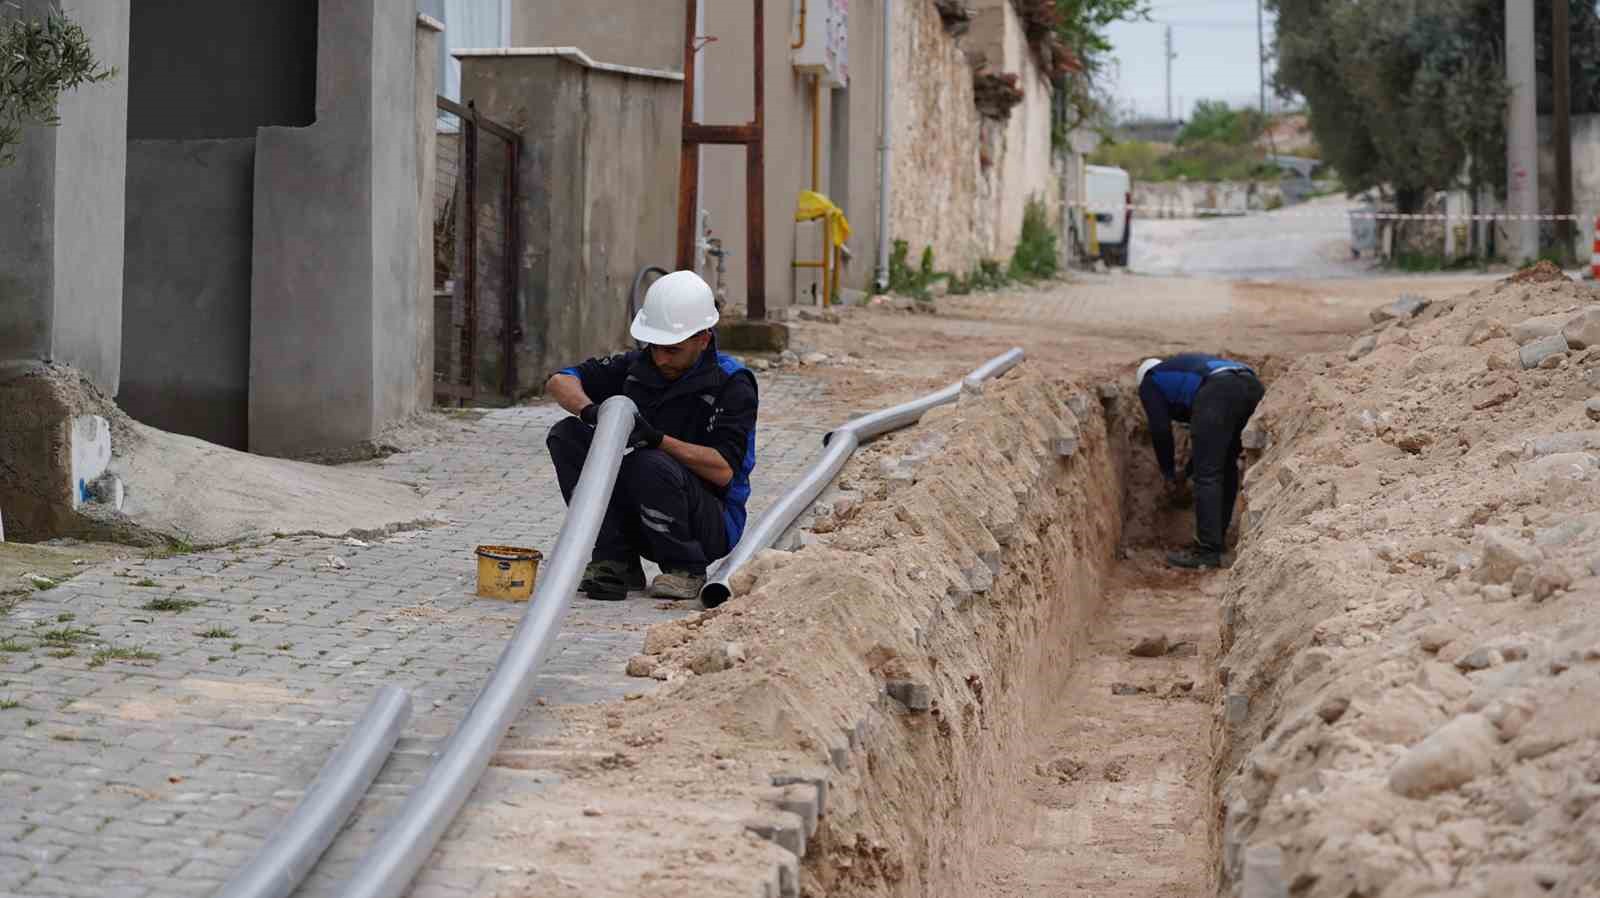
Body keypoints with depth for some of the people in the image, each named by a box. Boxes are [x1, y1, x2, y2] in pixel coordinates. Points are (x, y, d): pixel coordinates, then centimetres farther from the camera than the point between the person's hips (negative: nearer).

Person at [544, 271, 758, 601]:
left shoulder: (732, 384, -13)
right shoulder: (638, 366, 1)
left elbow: (723, 470, -23)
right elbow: (560, 381, -3)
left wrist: (657, 438, -34)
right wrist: (590, 410, -25)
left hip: (713, 523, -6)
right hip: (638, 519, 6)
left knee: (650, 464, -35)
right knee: (567, 435, -10)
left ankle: (686, 570, -10)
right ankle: (616, 561, -7)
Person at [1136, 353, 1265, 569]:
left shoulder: (1149, 383, 25)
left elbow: (1161, 431, 16)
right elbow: (1208, 436, 42)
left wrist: (1169, 476, 28)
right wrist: (1187, 473, 47)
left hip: (1219, 393, -7)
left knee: (1207, 476, -3)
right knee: (1227, 467, 22)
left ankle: (1208, 551, -7)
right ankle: (1217, 539, 28)